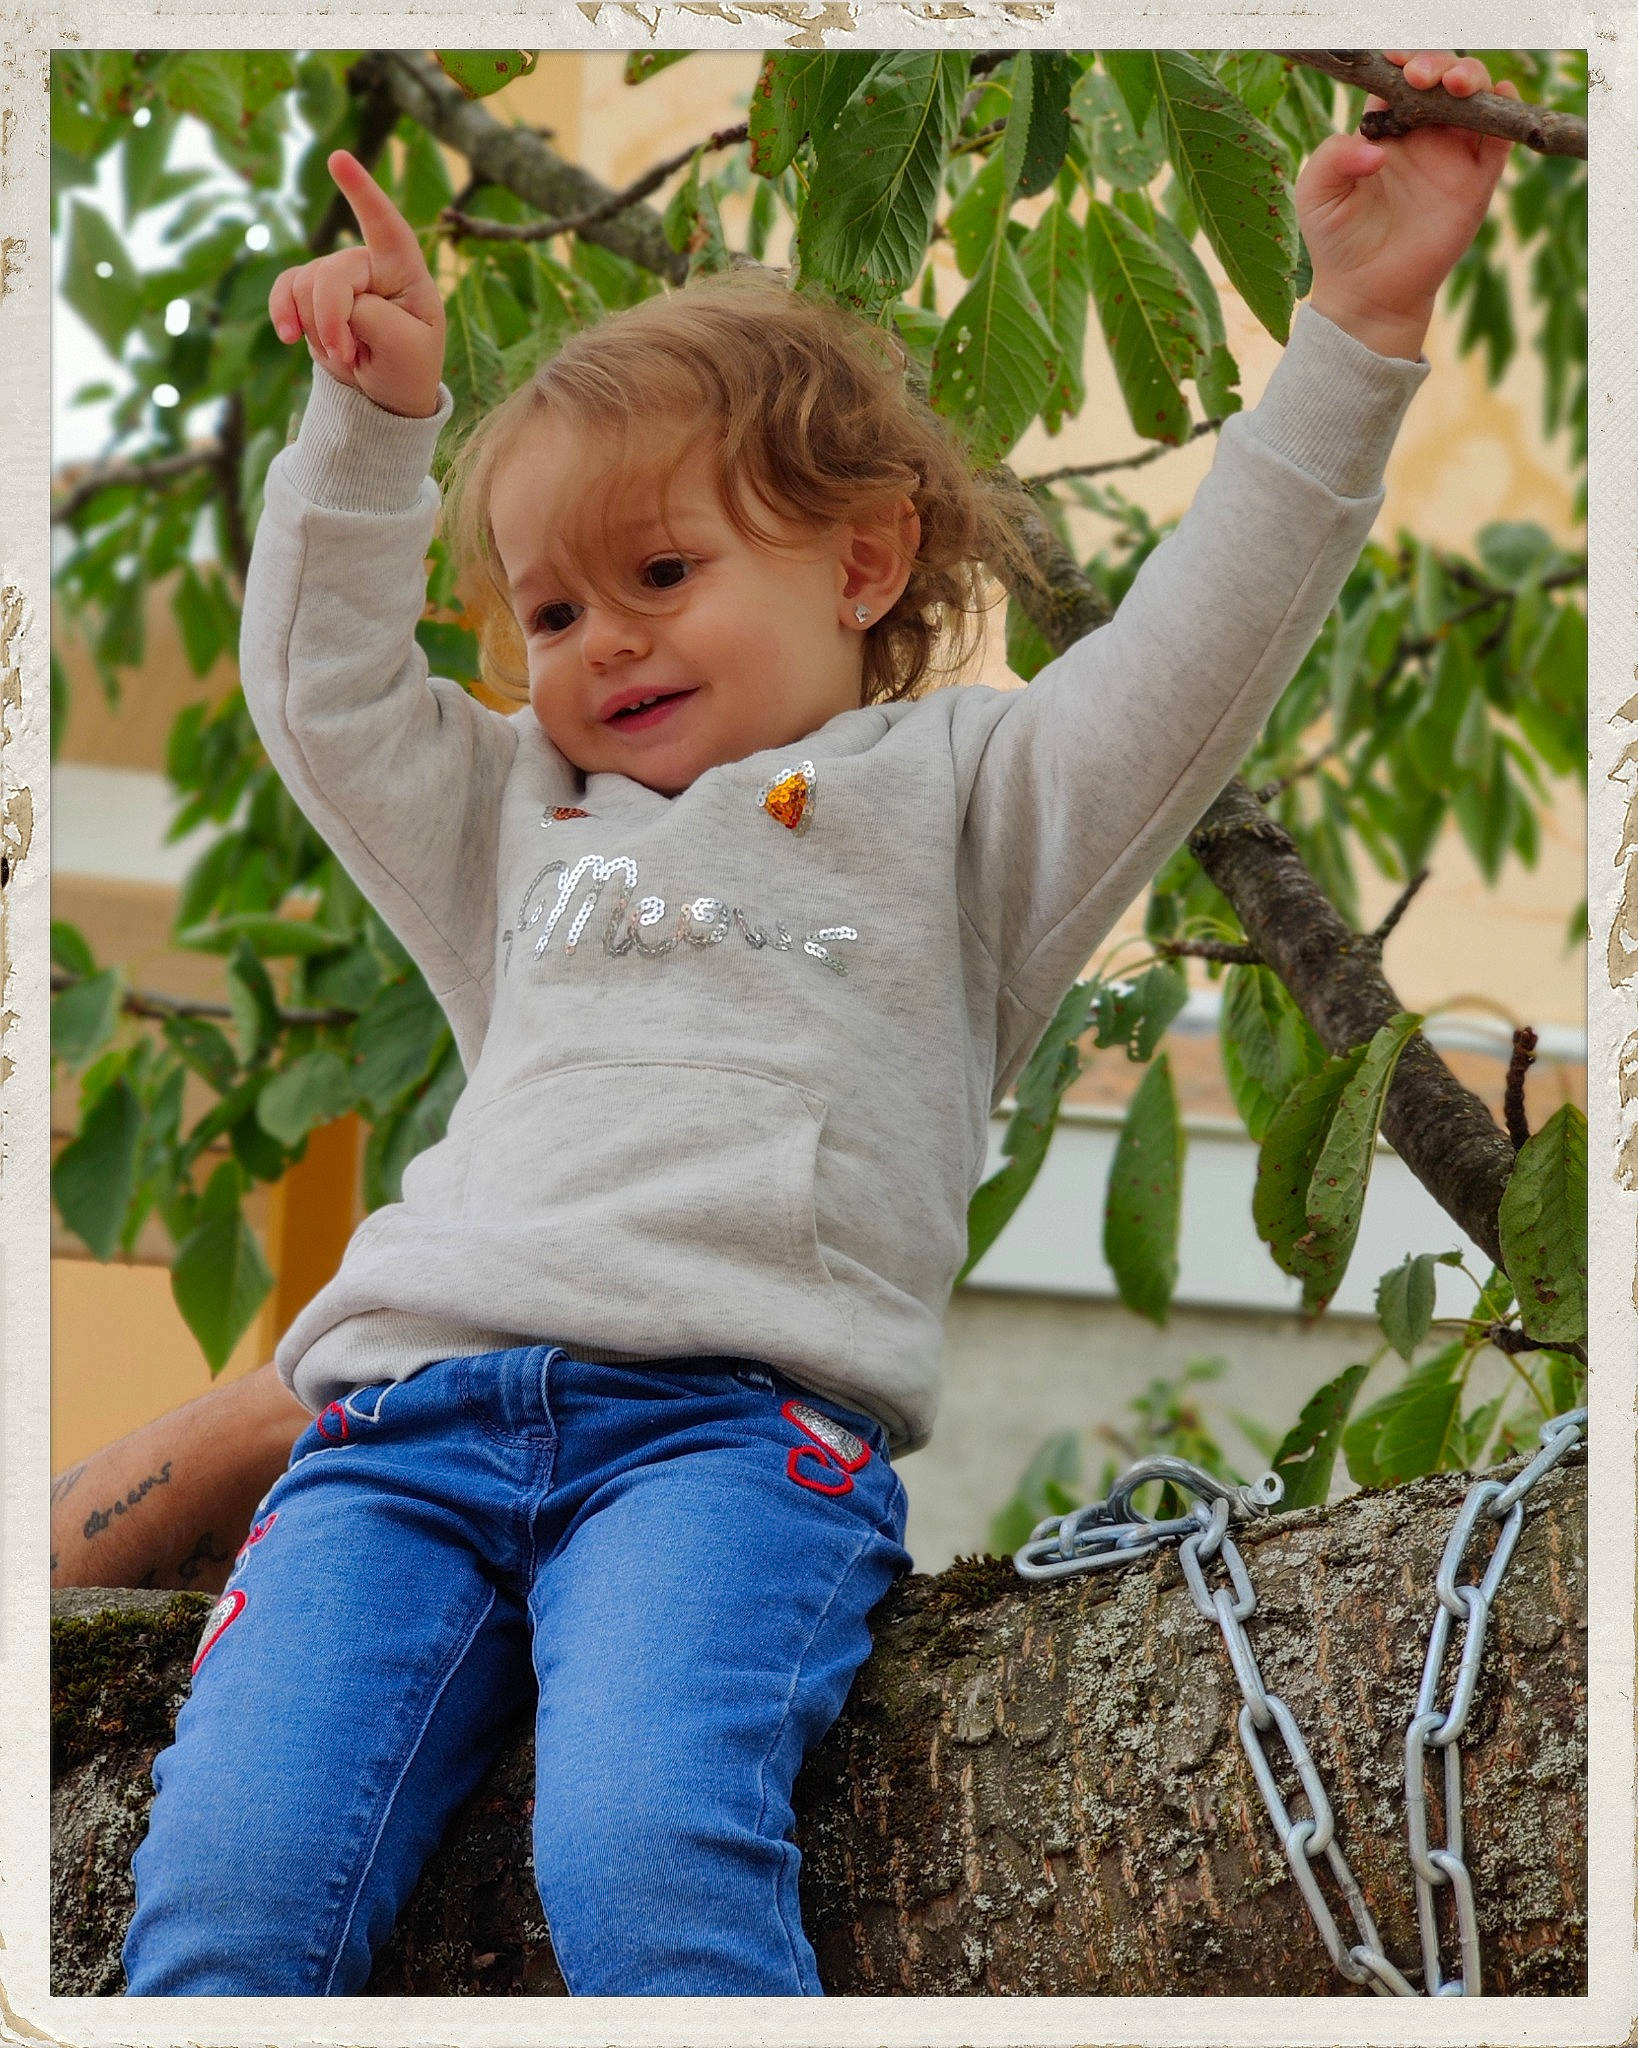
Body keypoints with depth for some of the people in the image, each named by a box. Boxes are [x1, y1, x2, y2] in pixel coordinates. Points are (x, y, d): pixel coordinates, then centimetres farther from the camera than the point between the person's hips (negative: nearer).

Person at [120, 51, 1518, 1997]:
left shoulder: (950, 790, 22)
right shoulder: (520, 823, 36)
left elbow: (1203, 643, 11)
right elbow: (325, 690, 33)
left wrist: (1355, 332, 5)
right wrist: (372, 419, 24)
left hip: (727, 1416, -4)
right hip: (411, 1409, 4)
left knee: (650, 1860, -34)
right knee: (221, 1894, -20)